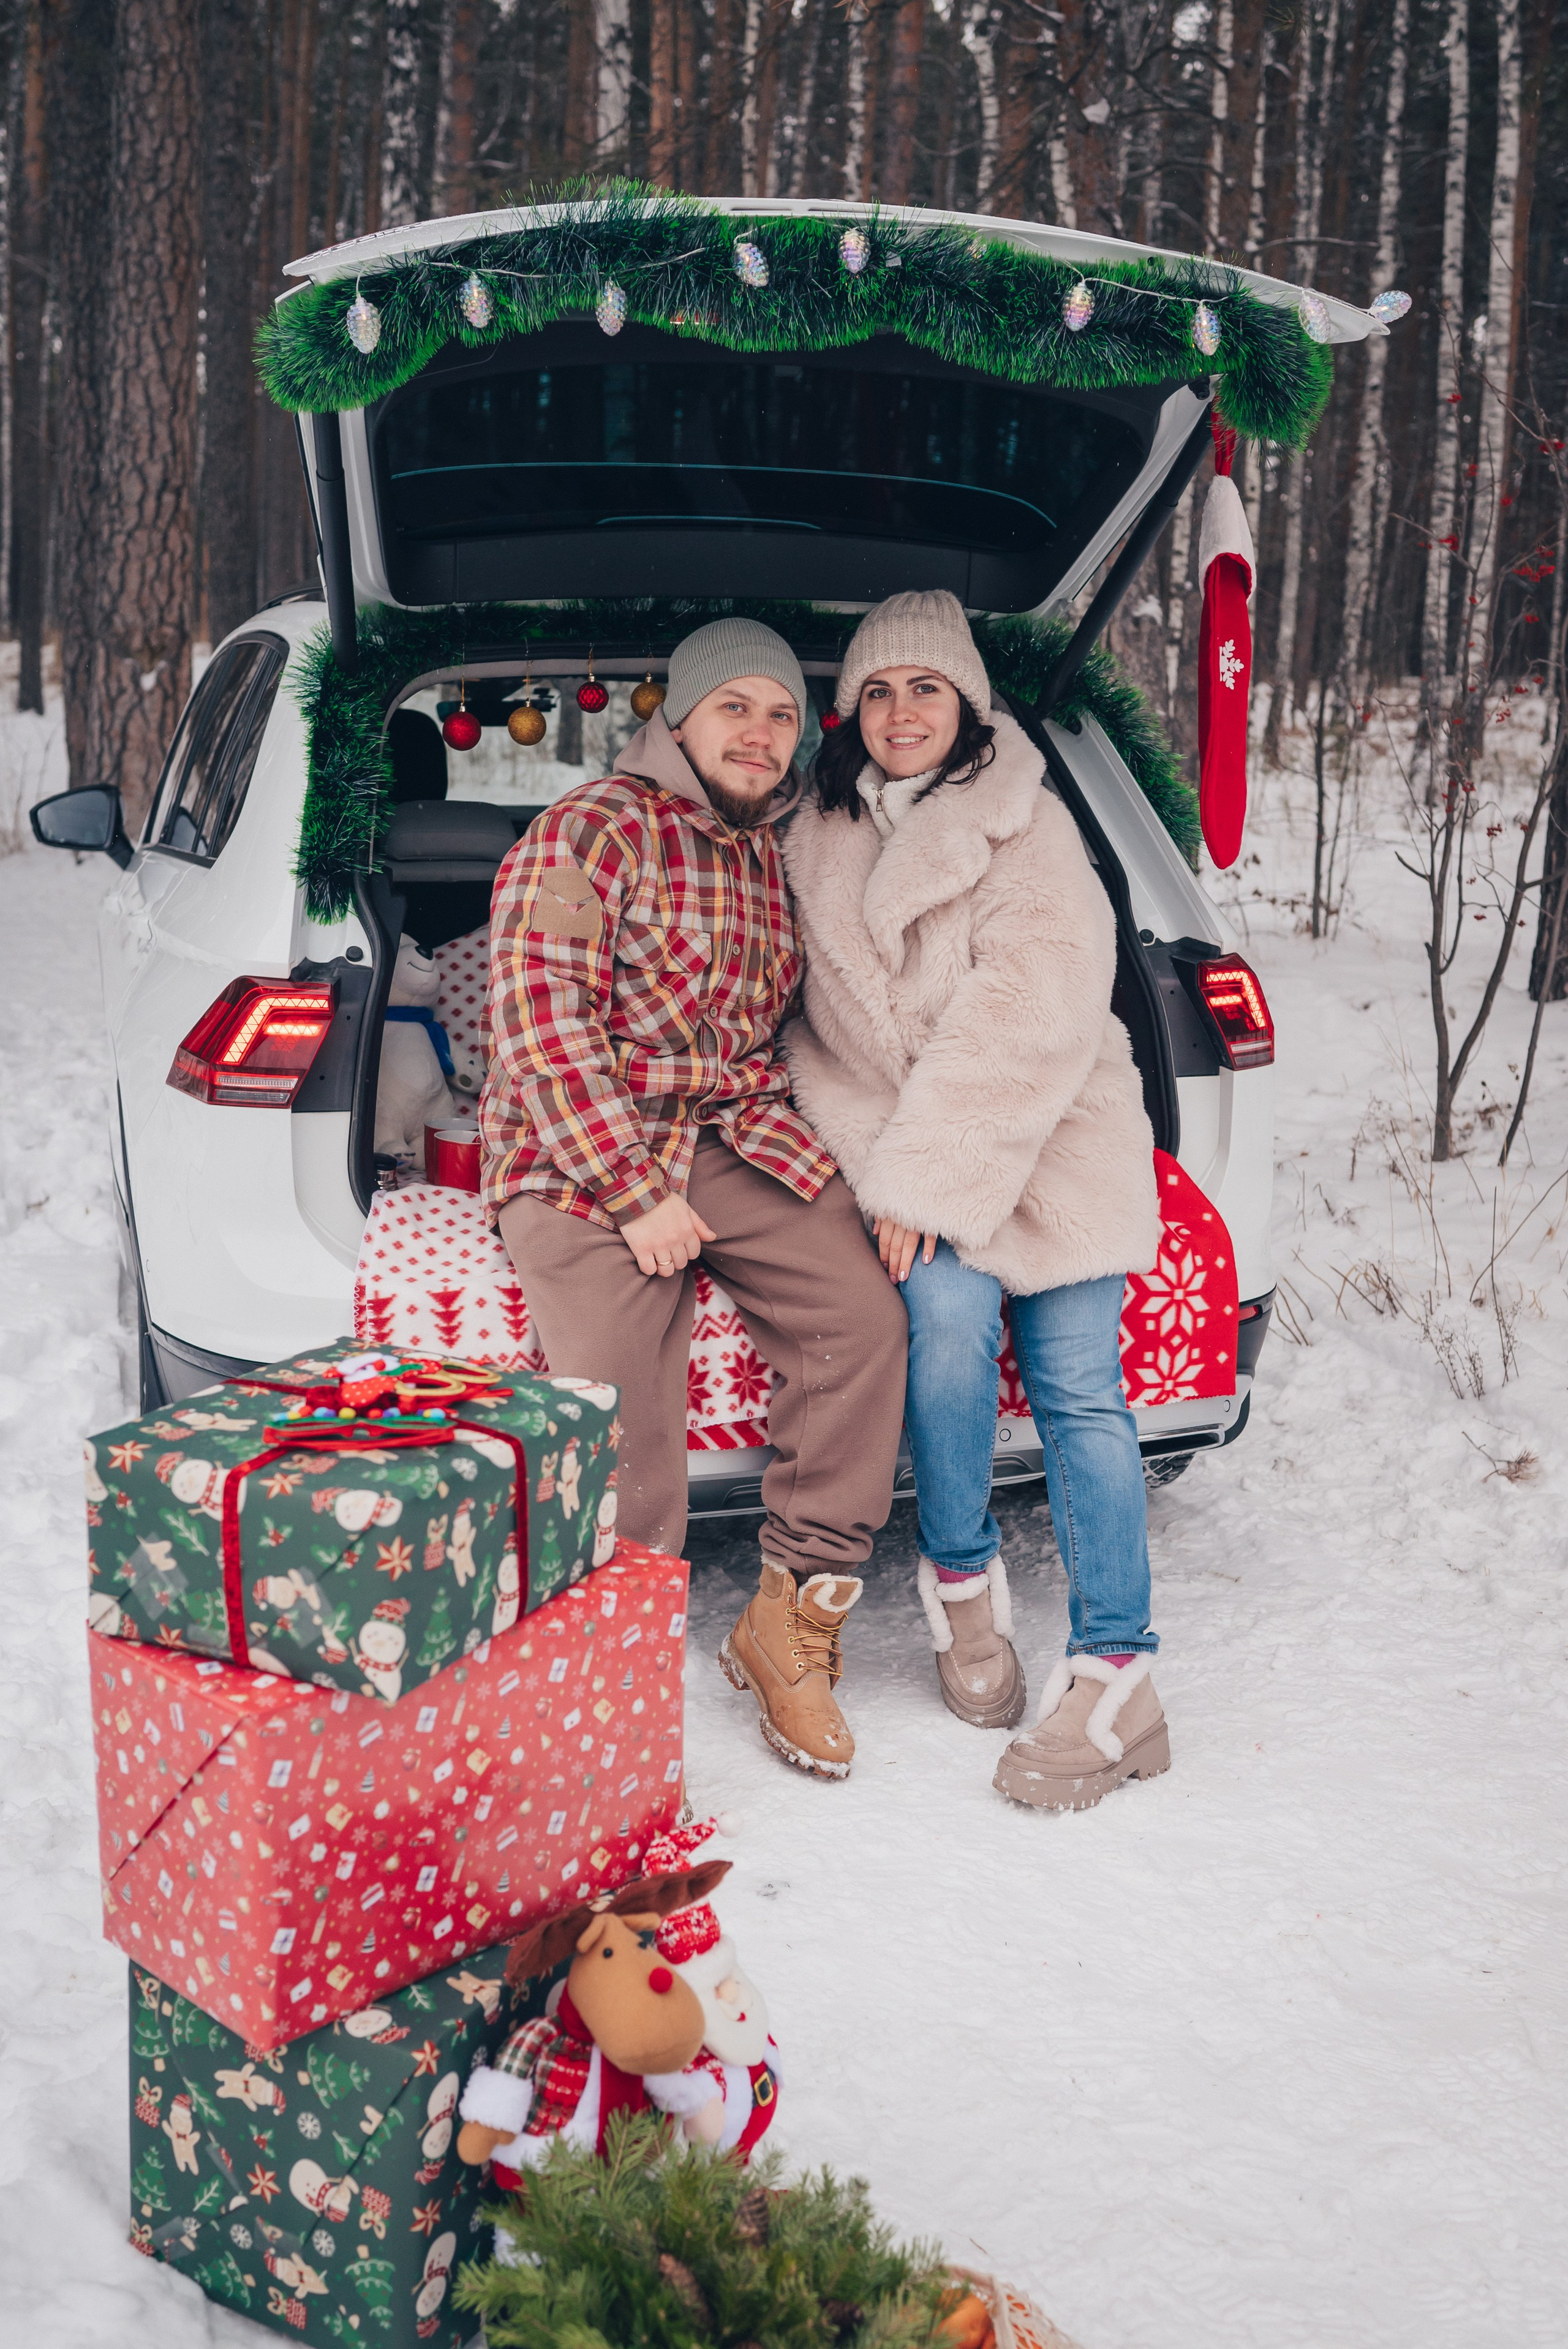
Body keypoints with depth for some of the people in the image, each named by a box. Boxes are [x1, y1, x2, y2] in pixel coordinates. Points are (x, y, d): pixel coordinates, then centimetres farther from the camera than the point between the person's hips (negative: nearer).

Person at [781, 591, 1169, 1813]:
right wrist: (875, 1162, -4)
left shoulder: (1025, 827, -5)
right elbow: (817, 1021, 13)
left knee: (1077, 1388, -9)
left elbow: (1030, 1019, -14)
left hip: (1053, 1141, -2)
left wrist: (926, 1177, -17)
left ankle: (1115, 1671, -4)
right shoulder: (818, 841, 11)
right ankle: (963, 1578, -1)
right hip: (900, 1145, 3)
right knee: (949, 1313, -23)